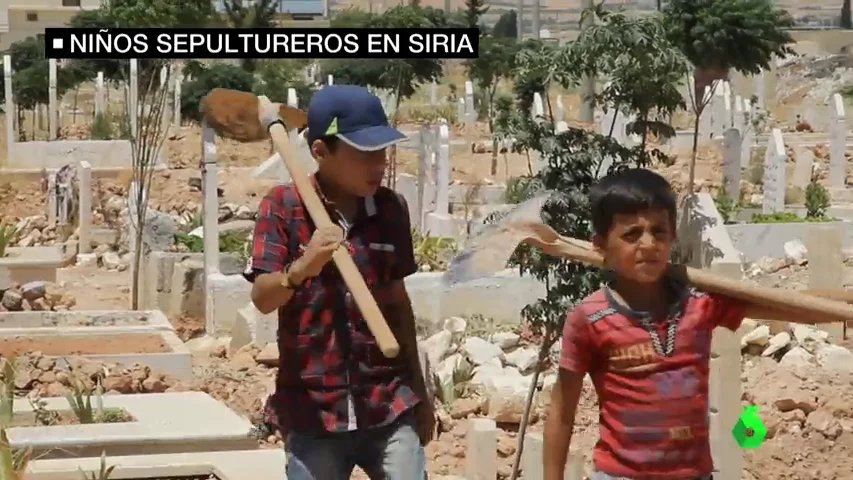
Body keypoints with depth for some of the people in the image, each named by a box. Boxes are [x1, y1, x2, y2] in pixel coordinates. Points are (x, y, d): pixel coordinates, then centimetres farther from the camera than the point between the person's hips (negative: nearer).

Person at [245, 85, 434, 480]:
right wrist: (302, 267, -35)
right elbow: (262, 298, -13)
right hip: (312, 409, -2)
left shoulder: (390, 209, 4)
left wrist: (419, 392, 16)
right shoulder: (283, 207, -6)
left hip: (389, 405, 3)